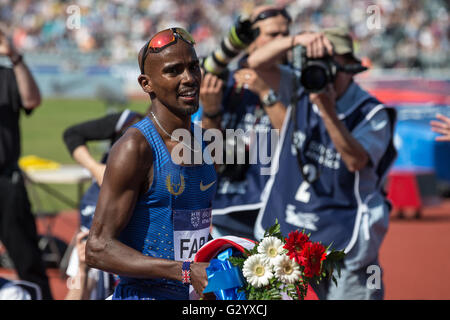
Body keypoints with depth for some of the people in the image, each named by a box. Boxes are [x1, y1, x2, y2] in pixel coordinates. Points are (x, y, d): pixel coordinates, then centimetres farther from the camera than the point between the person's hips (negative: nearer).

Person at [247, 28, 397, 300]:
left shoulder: (372, 114, -9)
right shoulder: (302, 92, 3)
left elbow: (356, 161, -24)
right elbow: (257, 62, -8)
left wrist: (328, 111, -34)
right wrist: (298, 39, -25)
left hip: (342, 236, -4)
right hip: (285, 229, 4)